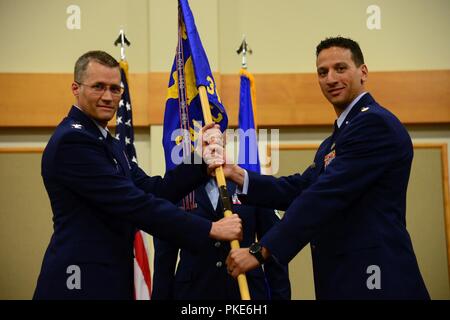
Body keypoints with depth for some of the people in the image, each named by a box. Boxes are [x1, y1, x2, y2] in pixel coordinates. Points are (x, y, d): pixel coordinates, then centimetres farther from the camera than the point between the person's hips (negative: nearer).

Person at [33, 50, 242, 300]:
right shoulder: (73, 140, -16)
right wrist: (210, 229, -20)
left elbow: (151, 191, 6)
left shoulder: (106, 142, 15)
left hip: (111, 279, 9)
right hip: (83, 283, -9)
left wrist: (202, 163, -4)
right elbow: (135, 205, -22)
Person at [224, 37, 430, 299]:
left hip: (373, 280, -9)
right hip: (342, 277, 9)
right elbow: (298, 189, 11)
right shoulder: (339, 135, 19)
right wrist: (236, 173, 0)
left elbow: (324, 197, -20)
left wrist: (261, 251, -20)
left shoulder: (375, 123, -13)